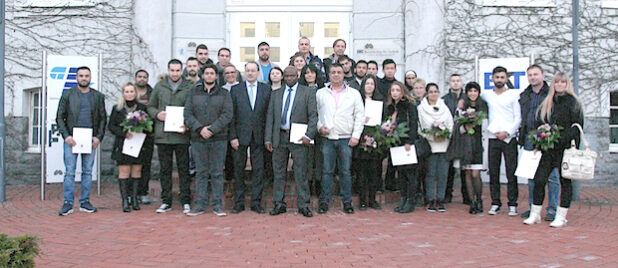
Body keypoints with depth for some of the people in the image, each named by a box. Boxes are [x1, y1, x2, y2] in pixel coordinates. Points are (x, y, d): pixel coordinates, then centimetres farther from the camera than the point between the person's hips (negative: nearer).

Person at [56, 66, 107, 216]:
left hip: (90, 140, 2)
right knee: (69, 172, -3)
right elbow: (60, 117, 5)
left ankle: (85, 202, 12)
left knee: (88, 172, 5)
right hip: (71, 139, -2)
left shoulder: (98, 96, 10)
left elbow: (103, 118, 10)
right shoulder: (67, 95, 6)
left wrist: (99, 137, -3)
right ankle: (68, 203, 1)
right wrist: (66, 135, -8)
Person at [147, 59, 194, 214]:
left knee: (184, 169, 1)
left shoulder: (189, 87, 3)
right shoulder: (159, 86, 10)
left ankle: (186, 202, 9)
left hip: (181, 136, -2)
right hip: (162, 135, 2)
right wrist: (157, 114, -7)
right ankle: (166, 202, 17)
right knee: (165, 169, 9)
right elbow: (150, 106, 15)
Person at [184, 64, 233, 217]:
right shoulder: (194, 93, 11)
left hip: (218, 139, -1)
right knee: (201, 172, 5)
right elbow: (187, 113, 2)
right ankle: (200, 205, 10)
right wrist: (200, 128, -12)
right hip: (198, 139, 1)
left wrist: (212, 129, -14)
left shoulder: (224, 94, 8)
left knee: (217, 173, 1)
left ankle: (217, 205, 8)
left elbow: (228, 114, -4)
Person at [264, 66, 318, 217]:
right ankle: (279, 204, 16)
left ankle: (303, 205, 9)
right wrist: (268, 138, 3)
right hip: (279, 137, 3)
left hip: (298, 138, -3)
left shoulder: (307, 93, 4)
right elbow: (270, 117, 11)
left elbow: (313, 116, -2)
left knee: (300, 173, 0)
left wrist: (309, 135, -14)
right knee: (279, 172, 7)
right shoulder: (276, 94, 14)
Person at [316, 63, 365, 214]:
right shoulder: (321, 93, 10)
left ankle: (347, 202, 11)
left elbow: (360, 115, 5)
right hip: (327, 138, 0)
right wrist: (320, 126, -5)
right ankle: (324, 202, 8)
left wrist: (356, 136, -3)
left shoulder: (354, 93, 8)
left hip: (346, 139, 0)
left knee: (345, 171, 2)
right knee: (327, 171, 1)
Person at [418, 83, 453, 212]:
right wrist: (433, 137, -12)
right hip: (430, 145, -3)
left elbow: (451, 124, 11)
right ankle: (430, 200, 4)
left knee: (442, 174, 1)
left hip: (444, 144, 3)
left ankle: (440, 200, 9)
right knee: (430, 173, -3)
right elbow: (420, 127, -1)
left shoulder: (444, 107, 14)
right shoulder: (421, 108, 4)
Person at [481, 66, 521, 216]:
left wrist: (507, 132, -11)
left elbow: (518, 118, 1)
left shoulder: (514, 94, 5)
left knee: (511, 173, -4)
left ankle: (512, 205, 3)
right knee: (493, 172, 3)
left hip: (510, 138, -2)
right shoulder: (486, 95, 11)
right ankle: (495, 203, 10)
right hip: (493, 138, 2)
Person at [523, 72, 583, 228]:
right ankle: (535, 214, 10)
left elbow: (576, 127, -6)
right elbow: (539, 124, 16)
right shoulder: (547, 103, 14)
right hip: (547, 149, 4)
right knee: (539, 180, 0)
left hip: (565, 149, -4)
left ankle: (561, 217, 11)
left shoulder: (573, 103, -1)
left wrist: (561, 139, -17)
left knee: (565, 181, 3)